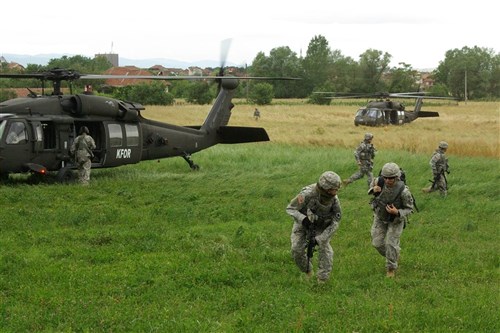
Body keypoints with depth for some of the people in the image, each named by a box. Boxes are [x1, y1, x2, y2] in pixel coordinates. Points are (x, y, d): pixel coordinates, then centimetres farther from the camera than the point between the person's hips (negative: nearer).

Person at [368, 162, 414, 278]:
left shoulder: (403, 191, -35)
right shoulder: (379, 181, -26)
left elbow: (409, 209, -20)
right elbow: (373, 185, 0)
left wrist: (397, 212, -38)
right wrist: (373, 190, -25)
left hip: (396, 219, -4)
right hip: (380, 216, 4)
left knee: (391, 243, -6)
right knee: (377, 243, 4)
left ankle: (391, 268, 18)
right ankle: (394, 255, 35)